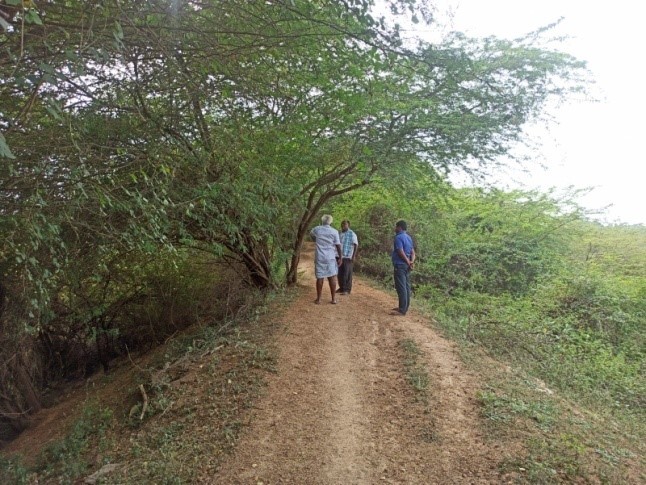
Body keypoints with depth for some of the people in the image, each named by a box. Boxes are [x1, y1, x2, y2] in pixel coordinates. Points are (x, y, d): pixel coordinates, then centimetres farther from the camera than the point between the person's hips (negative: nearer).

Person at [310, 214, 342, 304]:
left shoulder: (317, 229, 3)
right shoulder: (334, 231, -2)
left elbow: (311, 234, 26)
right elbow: (338, 245, -2)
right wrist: (340, 258, 5)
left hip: (319, 257, 1)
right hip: (331, 257, -1)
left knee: (320, 278, 4)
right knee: (332, 277, 5)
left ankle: (318, 299, 10)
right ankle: (333, 298, 7)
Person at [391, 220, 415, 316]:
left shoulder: (398, 237, -13)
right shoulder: (408, 237, 16)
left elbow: (401, 252, -19)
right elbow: (412, 252, 12)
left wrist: (408, 262, -10)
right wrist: (412, 262, -3)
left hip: (400, 265, -9)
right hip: (406, 265, 10)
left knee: (401, 287, -8)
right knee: (406, 286, 11)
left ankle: (402, 310, -7)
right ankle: (404, 307, 18)